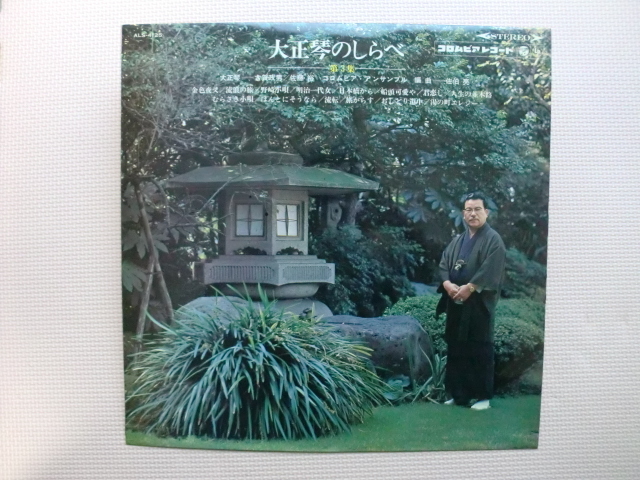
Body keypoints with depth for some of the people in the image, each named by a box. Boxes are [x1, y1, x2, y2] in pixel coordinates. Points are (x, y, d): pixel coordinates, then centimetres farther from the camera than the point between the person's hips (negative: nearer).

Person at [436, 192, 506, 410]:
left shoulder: (493, 240, -3)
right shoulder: (457, 241, 17)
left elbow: (491, 269, -15)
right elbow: (443, 264, 9)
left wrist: (469, 288, -20)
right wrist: (447, 284, -10)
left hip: (479, 304, -6)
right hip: (456, 304, 6)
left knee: (480, 350, 0)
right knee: (456, 349, 11)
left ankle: (483, 396, 12)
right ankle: (458, 393, 22)